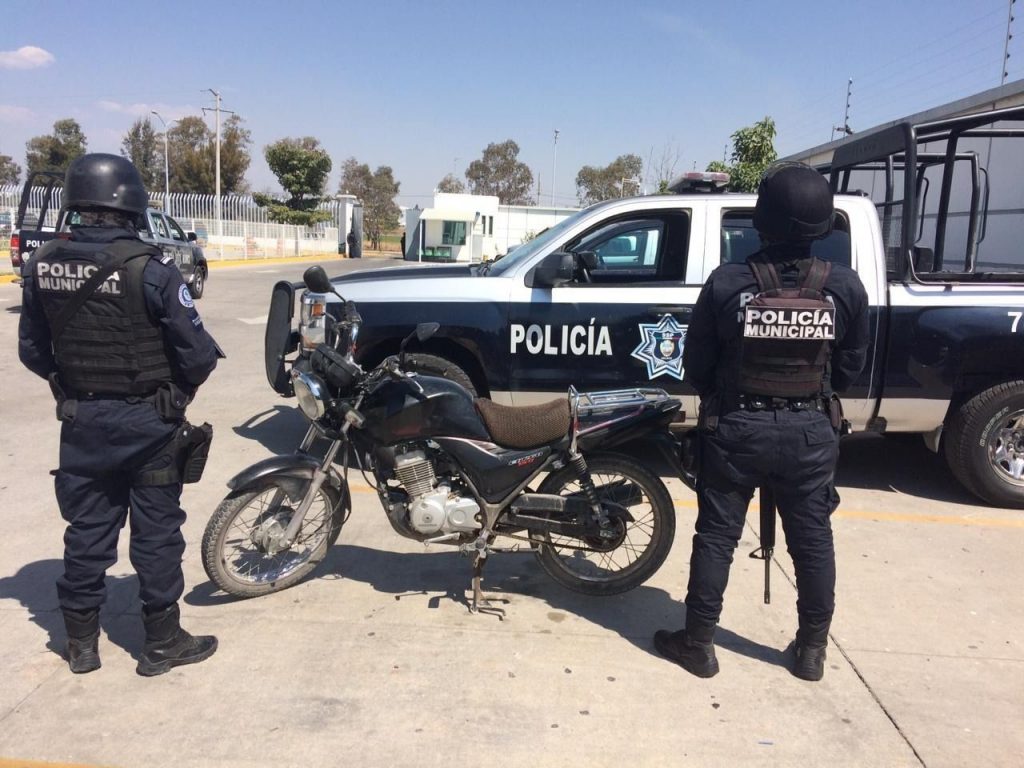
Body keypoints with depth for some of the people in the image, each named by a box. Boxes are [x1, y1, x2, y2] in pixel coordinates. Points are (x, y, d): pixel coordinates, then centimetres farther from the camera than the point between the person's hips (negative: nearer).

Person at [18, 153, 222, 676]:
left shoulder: (43, 266, -3)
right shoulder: (149, 269, -20)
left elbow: (32, 351, 5)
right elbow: (197, 353, -17)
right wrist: (181, 388, 3)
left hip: (80, 418, 5)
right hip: (146, 420, -5)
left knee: (87, 527, 16)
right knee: (156, 530, 7)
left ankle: (81, 642, 29)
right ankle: (162, 642, 19)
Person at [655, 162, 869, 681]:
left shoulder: (727, 283, -14)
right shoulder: (846, 287, -7)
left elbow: (696, 364, -6)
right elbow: (851, 366, 4)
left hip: (736, 428, -2)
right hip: (811, 431, 2)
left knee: (717, 536, 10)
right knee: (812, 540, 16)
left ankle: (697, 644, 20)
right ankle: (811, 650, 29)